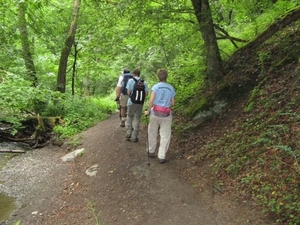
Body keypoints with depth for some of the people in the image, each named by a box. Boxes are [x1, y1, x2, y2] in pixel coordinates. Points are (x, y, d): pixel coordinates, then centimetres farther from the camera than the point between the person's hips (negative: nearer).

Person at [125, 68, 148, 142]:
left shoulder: (131, 80, -4)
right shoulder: (144, 82, 2)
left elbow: (128, 92, -7)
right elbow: (146, 93, -2)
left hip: (132, 102, -2)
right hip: (140, 103, 2)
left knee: (129, 117, 16)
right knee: (137, 119, 10)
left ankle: (128, 134, 10)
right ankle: (134, 137, 12)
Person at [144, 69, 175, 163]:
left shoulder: (156, 86, -5)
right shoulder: (171, 88, 2)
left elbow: (151, 100, -13)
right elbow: (172, 103, 3)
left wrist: (148, 111, -2)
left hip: (155, 112, -1)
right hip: (166, 114, 1)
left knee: (152, 133, 17)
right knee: (165, 135, 5)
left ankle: (151, 151, 28)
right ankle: (161, 156, 2)